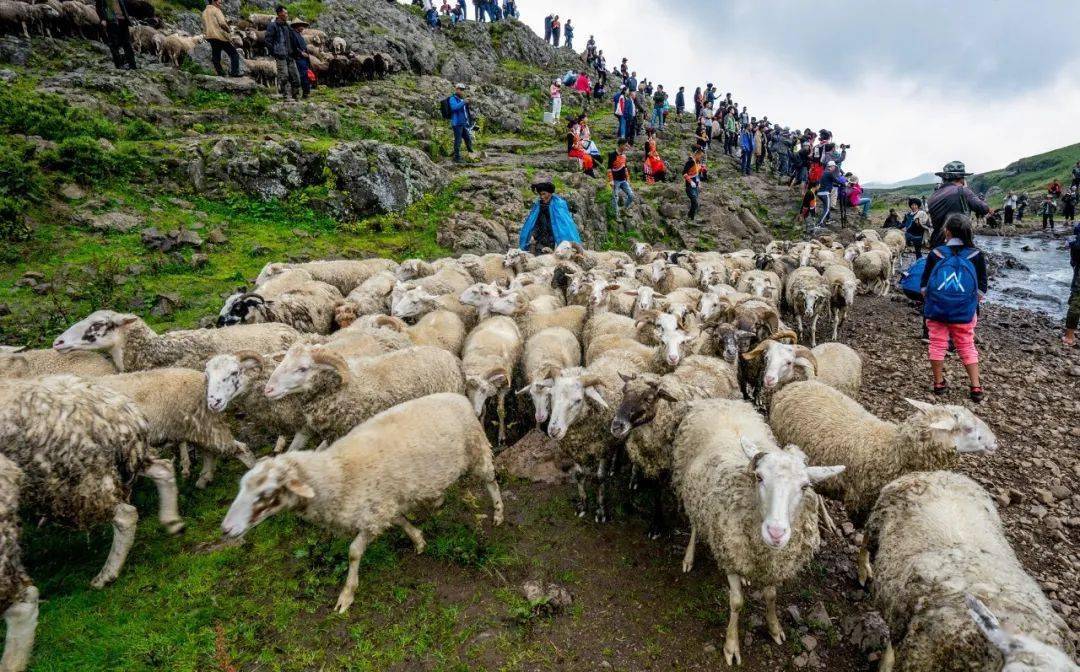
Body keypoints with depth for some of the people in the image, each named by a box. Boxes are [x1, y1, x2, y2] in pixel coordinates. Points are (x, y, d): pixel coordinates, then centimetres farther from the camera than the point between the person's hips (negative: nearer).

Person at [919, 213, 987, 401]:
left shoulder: (935, 253, -6)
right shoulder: (975, 255, -3)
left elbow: (924, 285, 2)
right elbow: (982, 287, 4)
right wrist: (974, 302, 19)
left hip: (936, 309, -1)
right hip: (964, 312, 1)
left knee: (938, 344, 11)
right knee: (967, 347, 12)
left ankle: (939, 383, 18)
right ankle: (975, 387, 12)